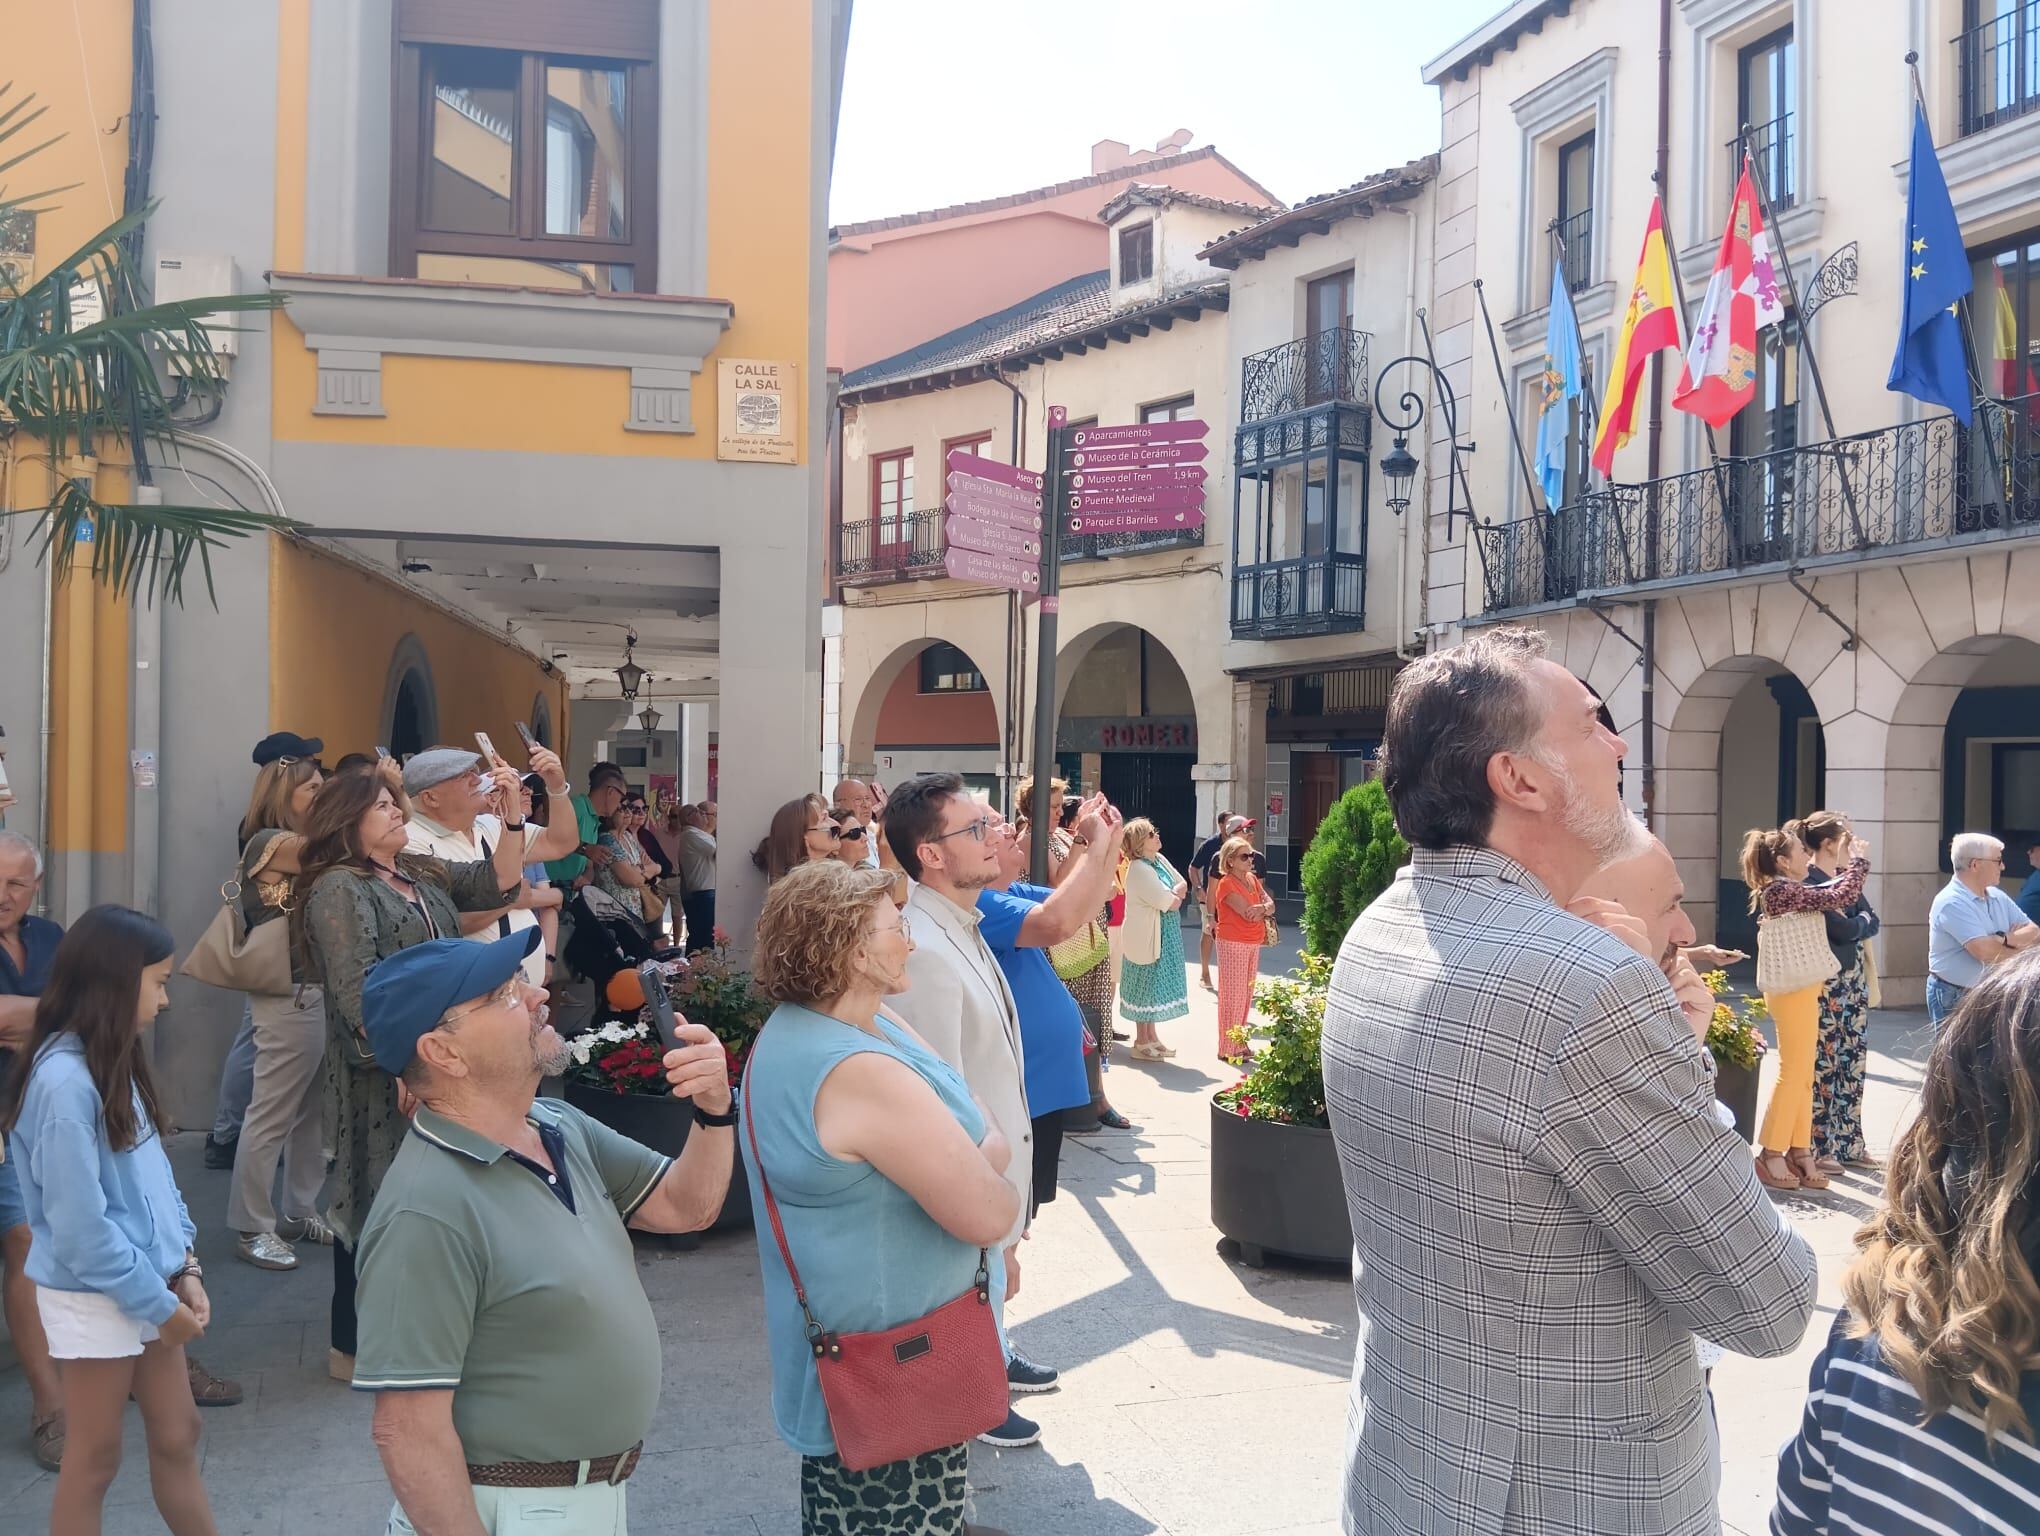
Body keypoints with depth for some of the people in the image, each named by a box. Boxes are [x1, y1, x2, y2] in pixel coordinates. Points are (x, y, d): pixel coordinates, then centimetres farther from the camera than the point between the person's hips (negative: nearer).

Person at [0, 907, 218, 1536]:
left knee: (177, 1436, 16)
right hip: (96, 1297, -8)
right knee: (94, 1458, 9)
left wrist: (184, 1266, 1)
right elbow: (80, 1225, -23)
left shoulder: (114, 1061, 5)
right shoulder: (64, 1081, -24)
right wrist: (158, 1303, -15)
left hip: (148, 1284, 8)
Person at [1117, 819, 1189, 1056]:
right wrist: (1176, 896, -2)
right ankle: (1141, 1041, 12)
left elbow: (1183, 885, 10)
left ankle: (1151, 1036, 27)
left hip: (1164, 937, 9)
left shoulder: (1160, 860, 7)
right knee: (1146, 986, 1)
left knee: (1155, 986, 16)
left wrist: (1172, 894, -10)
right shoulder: (1139, 869, -22)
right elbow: (1170, 903, -23)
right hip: (1146, 937, -9)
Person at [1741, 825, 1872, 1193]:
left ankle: (1799, 1151, 17)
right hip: (1793, 992, -10)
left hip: (1800, 990, 10)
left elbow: (1829, 895, 23)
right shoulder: (1783, 891, -16)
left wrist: (1850, 863, 18)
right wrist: (1860, 860, -6)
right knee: (1792, 1073, -5)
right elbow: (1840, 897, -19)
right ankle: (1770, 1155, 0)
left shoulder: (1782, 892, 13)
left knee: (1803, 1074, 12)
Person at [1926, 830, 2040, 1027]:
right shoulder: (1952, 902, -19)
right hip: (1953, 997, -8)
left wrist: (2005, 939, -18)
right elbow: (1985, 951, -26)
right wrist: (2020, 944, -7)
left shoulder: (1997, 897, 8)